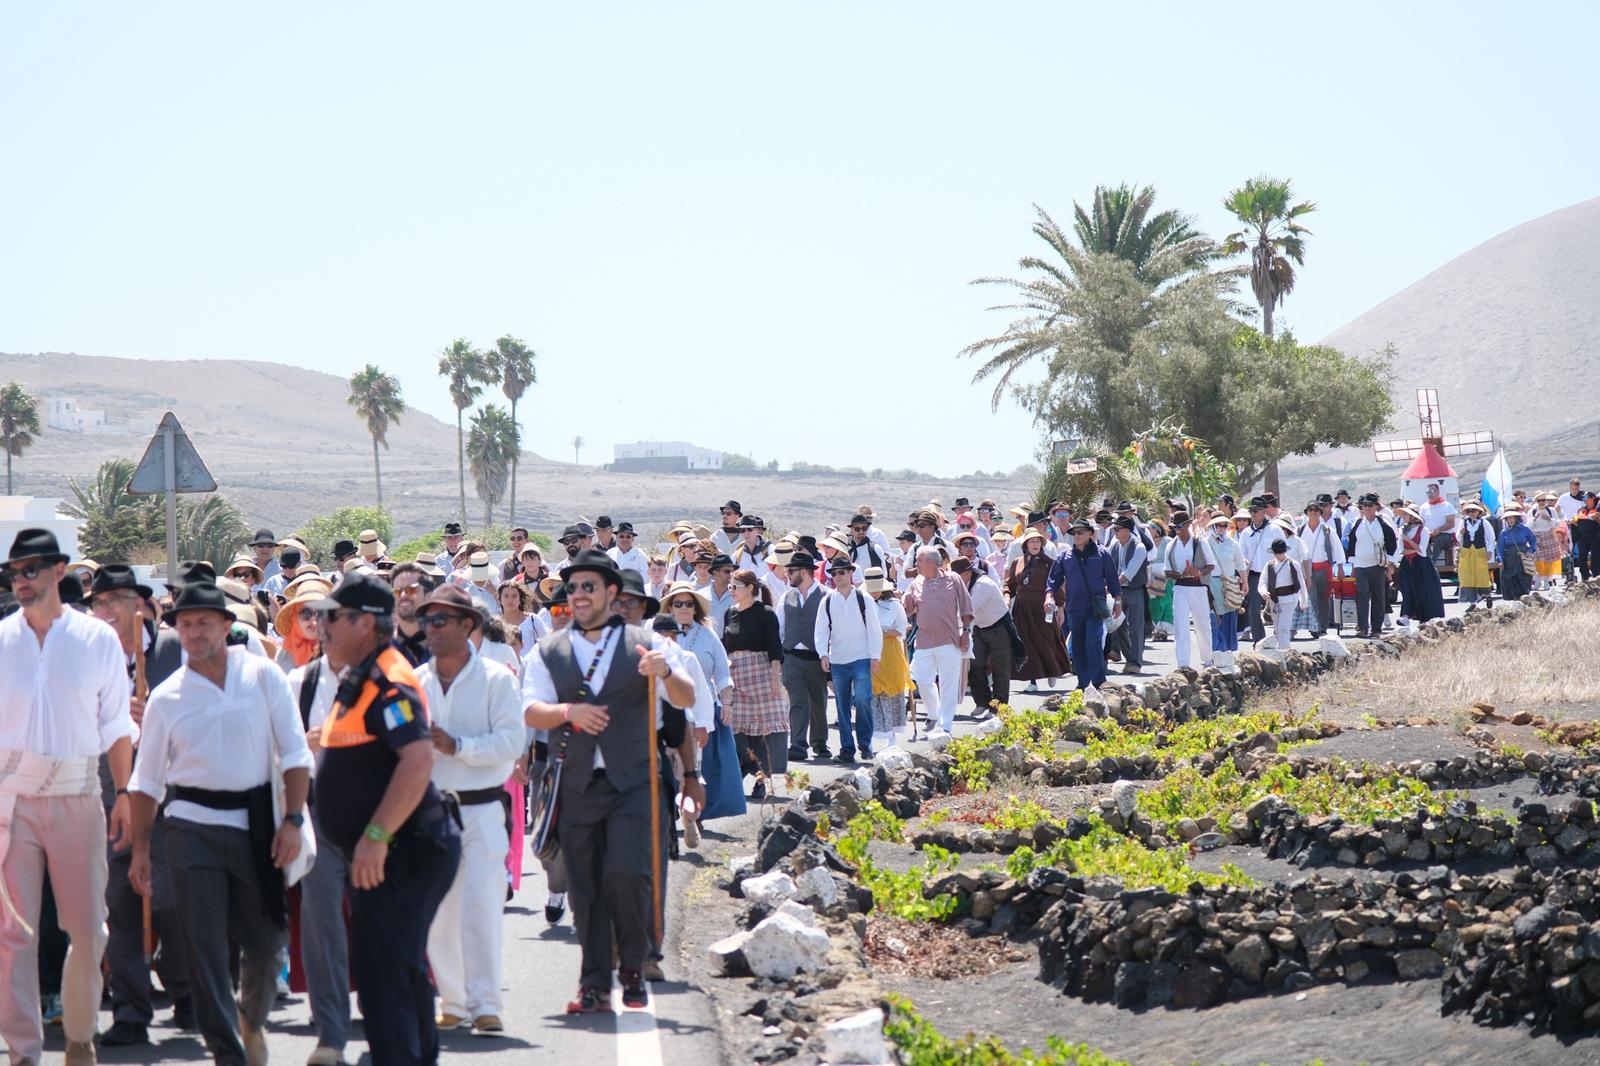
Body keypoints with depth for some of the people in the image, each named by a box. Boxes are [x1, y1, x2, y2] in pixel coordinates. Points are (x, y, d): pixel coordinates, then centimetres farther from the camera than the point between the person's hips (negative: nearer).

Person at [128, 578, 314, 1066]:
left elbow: (295, 753, 1)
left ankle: (252, 1021, 36)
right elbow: (147, 781, 9)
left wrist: (292, 819, -8)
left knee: (264, 938, 8)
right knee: (205, 947, -4)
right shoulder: (167, 697, 4)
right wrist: (140, 848, 5)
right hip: (193, 825, 0)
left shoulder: (263, 676, 1)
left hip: (255, 821, 0)